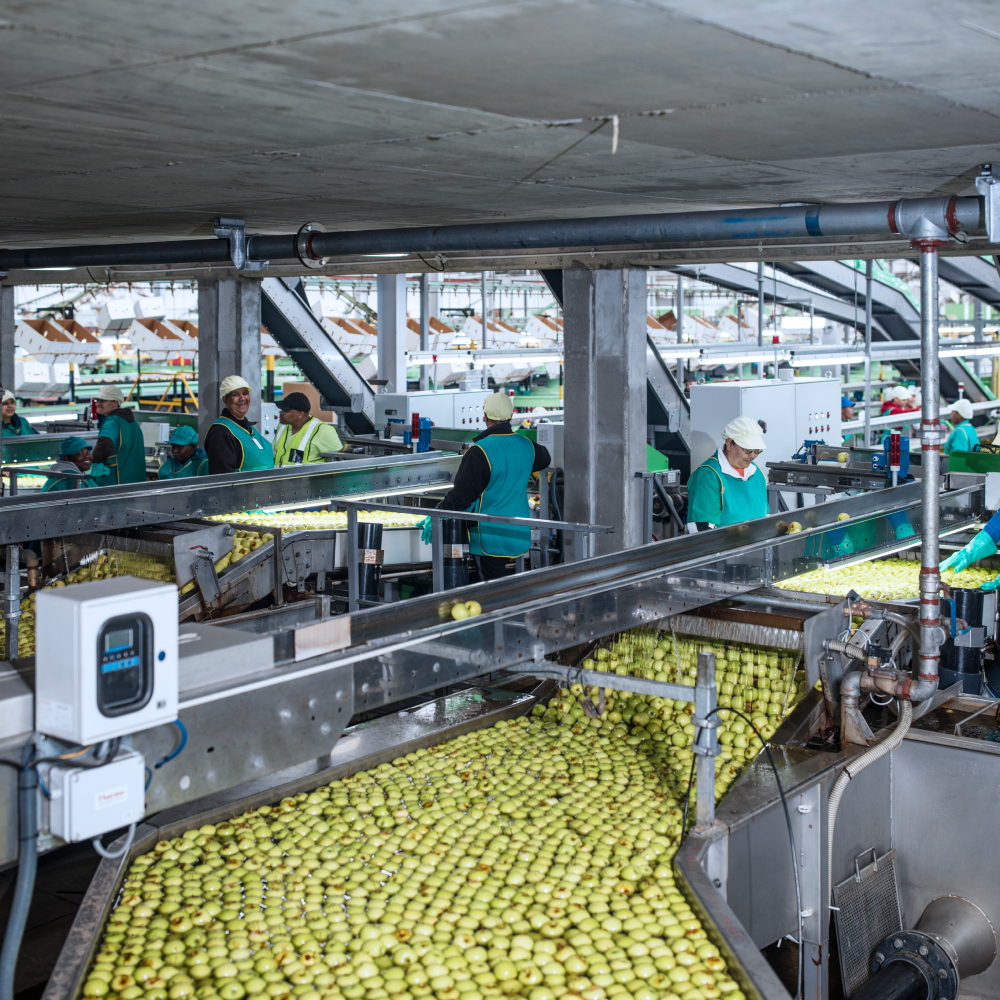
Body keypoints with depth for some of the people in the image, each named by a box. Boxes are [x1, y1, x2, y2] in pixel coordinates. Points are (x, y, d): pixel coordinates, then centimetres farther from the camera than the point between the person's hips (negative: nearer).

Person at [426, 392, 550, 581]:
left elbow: (462, 493, -15)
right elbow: (544, 458, 32)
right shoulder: (526, 445, 6)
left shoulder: (480, 451, -16)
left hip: (491, 537, -7)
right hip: (520, 534, 7)